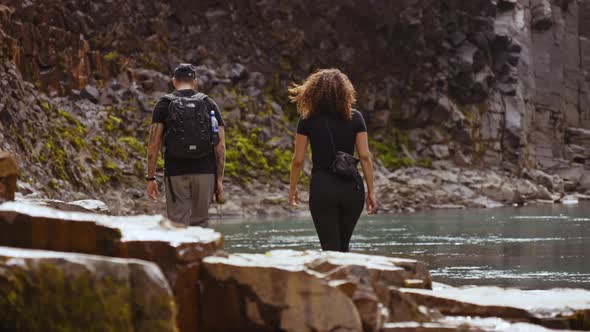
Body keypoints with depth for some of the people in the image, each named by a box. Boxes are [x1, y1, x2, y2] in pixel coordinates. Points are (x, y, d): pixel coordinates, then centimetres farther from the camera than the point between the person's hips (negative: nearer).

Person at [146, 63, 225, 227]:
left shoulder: (163, 105, 3)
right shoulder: (210, 104, 8)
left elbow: (154, 144, -4)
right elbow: (220, 146, 2)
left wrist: (151, 178, 0)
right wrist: (219, 179, 5)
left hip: (176, 173, -2)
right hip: (205, 172, 2)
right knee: (200, 223, 15)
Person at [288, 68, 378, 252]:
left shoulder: (308, 120, -3)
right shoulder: (355, 118, 0)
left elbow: (298, 159, -1)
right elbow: (365, 156, -2)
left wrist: (293, 188, 13)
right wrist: (371, 191, 4)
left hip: (322, 188, -2)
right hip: (352, 189, 2)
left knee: (331, 249, 0)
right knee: (343, 246, 20)